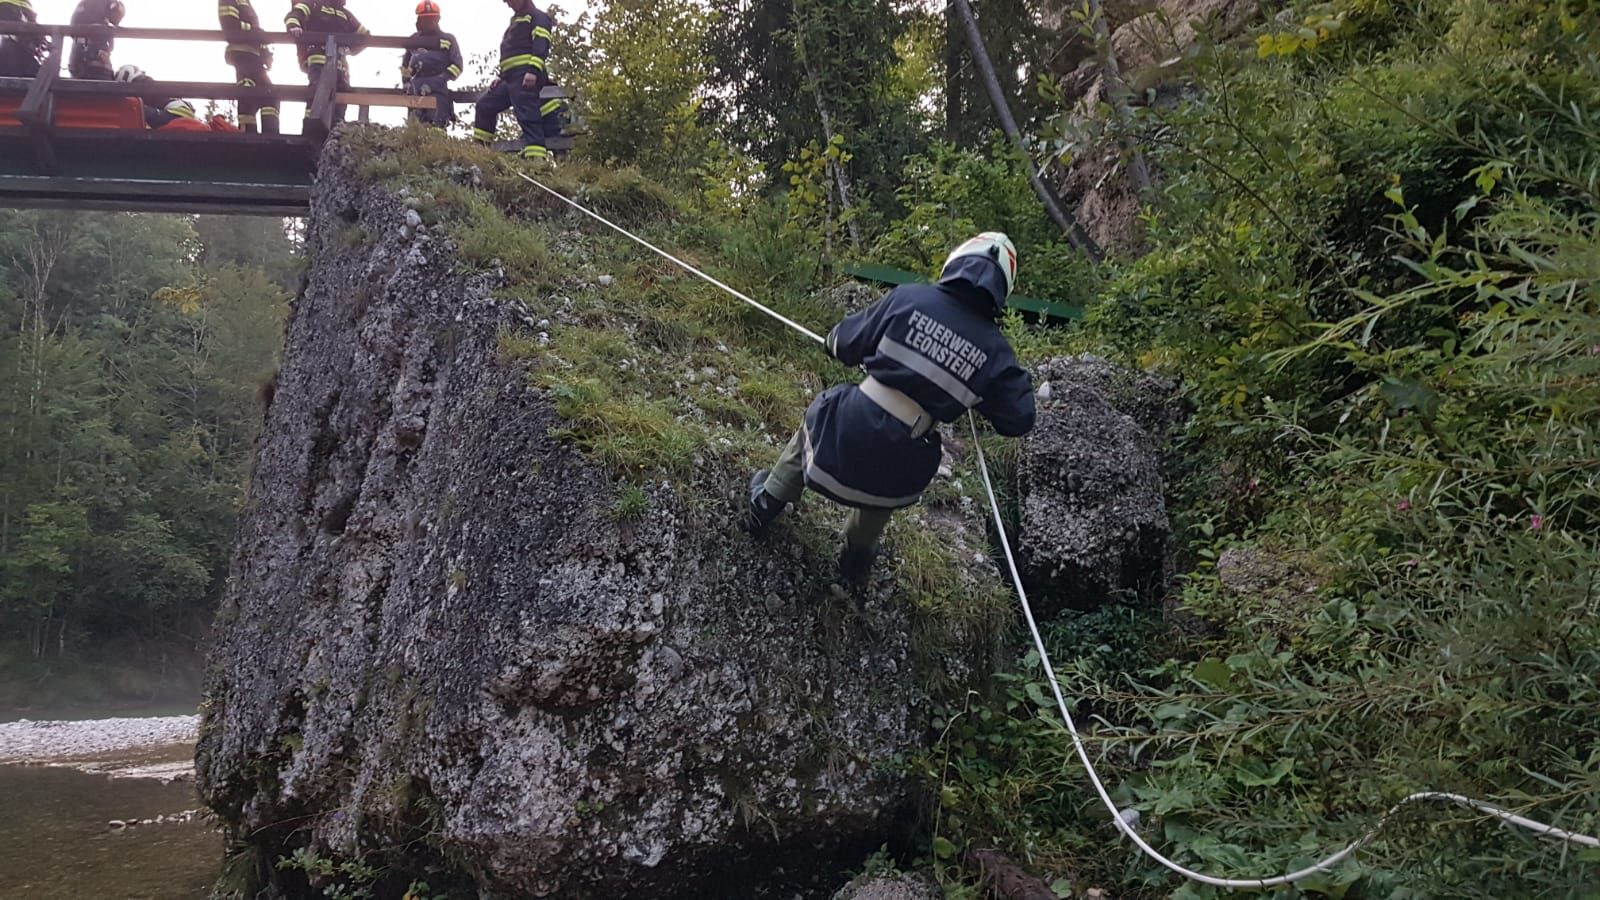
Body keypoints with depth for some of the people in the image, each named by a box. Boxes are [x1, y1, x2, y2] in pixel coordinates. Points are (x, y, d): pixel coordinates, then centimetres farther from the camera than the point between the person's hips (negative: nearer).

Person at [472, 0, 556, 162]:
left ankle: (536, 159, -27)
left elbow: (541, 45, -15)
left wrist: (533, 71, -26)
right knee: (485, 104, 13)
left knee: (527, 116, -19)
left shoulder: (537, 17, 1)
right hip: (511, 79, 10)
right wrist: (501, 77, 25)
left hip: (526, 78, -10)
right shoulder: (517, 21, 32)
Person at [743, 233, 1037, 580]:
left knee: (816, 420, 35)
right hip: (898, 468, 1)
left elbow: (843, 344, -1)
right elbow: (1018, 419, 3)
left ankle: (766, 505, 47)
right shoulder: (995, 351, -6)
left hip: (846, 433, -1)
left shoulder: (907, 299, -10)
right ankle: (858, 554, 52)